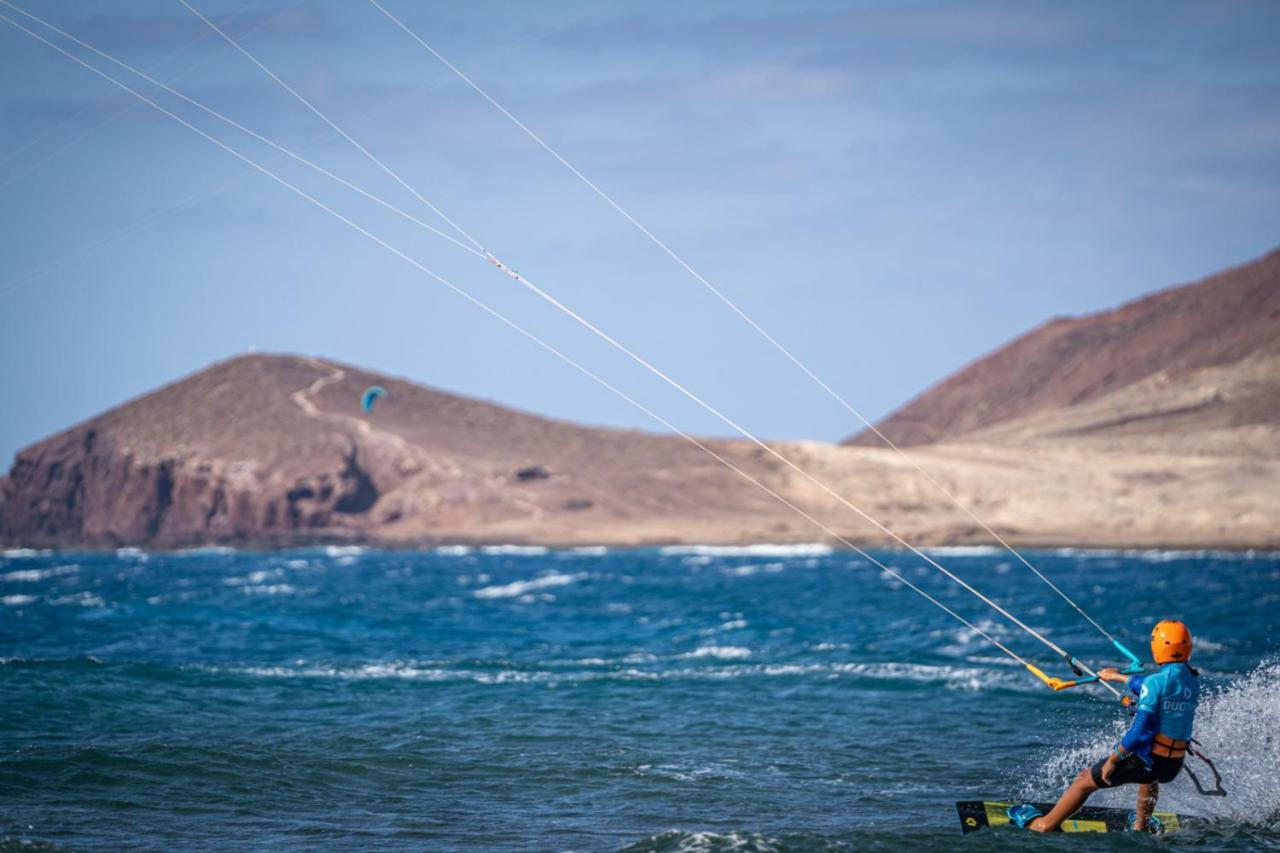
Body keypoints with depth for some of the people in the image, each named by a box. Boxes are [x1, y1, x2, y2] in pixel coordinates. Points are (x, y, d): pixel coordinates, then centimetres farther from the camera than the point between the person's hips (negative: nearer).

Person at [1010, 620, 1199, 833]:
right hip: (1174, 767, 6)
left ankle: (1043, 824, 23)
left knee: (1085, 779, 13)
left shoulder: (1156, 681, -19)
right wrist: (1118, 677, 36)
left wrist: (1113, 759, -14)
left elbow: (1140, 730, -23)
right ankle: (1142, 825, 53)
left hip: (1147, 761, -6)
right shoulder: (1193, 681, 3)